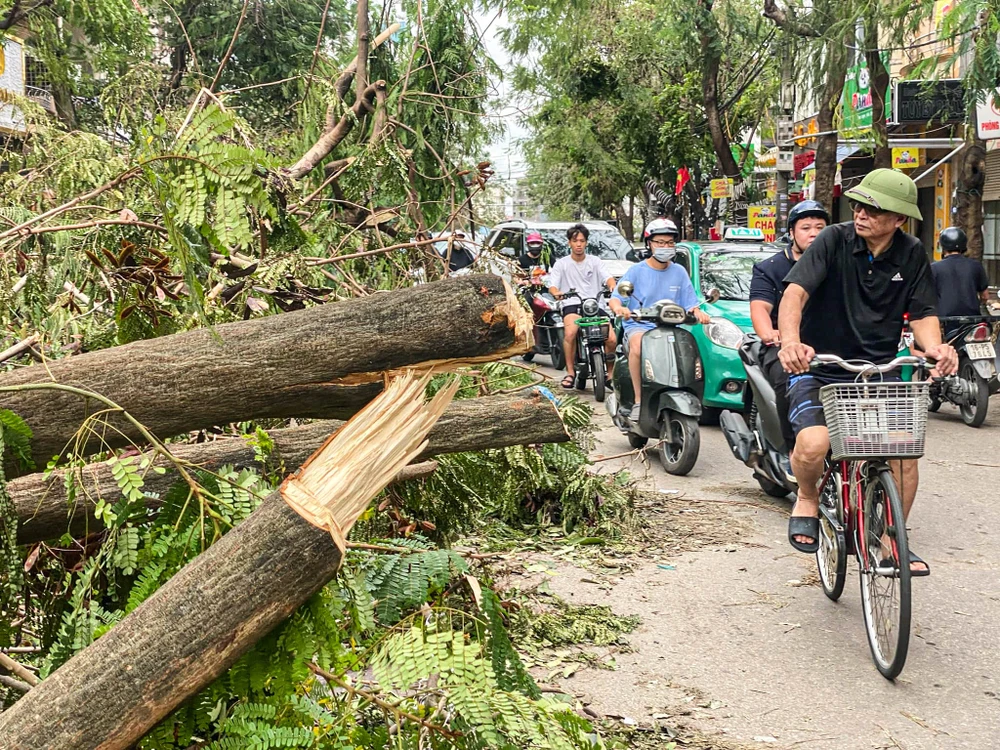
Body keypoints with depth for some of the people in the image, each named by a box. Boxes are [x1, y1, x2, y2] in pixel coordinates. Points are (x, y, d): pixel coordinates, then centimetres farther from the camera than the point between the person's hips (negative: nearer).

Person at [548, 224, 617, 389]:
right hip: (572, 306, -2)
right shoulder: (561, 264, 11)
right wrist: (556, 292, -26)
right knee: (570, 333, -34)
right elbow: (552, 285, -1)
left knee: (612, 340, -18)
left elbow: (608, 277, -2)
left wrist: (613, 287, -27)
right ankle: (570, 372, -20)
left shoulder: (595, 261, 13)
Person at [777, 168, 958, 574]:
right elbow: (796, 290, -21)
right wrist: (790, 340, -41)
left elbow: (922, 313, 5)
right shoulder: (835, 240, -9)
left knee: (905, 447, -15)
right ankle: (807, 498, 7)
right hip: (819, 371, -3)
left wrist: (934, 346, -19)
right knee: (813, 445, -29)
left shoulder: (911, 255, 3)